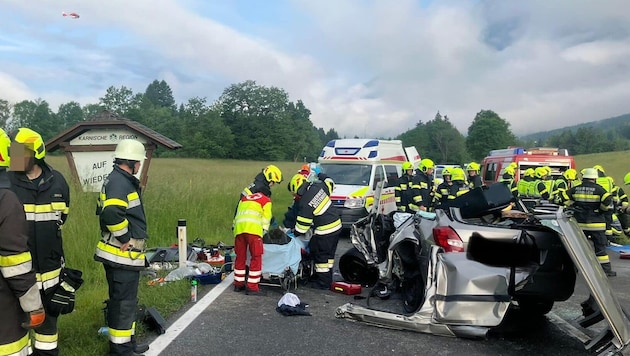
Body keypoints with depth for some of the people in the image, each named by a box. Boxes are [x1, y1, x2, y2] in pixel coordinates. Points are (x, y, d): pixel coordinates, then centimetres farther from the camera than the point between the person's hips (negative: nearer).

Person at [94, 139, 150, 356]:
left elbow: (104, 210, 22)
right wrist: (125, 239, -21)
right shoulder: (120, 182, -19)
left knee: (125, 301, 21)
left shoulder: (119, 180, 14)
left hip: (123, 255, 11)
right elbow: (112, 213, -34)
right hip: (122, 255, -11)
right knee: (123, 303, 0)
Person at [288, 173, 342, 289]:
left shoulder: (305, 203, -19)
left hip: (325, 231, -9)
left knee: (321, 256, 5)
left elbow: (303, 224, -11)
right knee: (329, 254, 19)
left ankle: (323, 282, 13)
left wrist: (295, 232, 6)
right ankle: (328, 278, 30)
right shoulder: (318, 186, 0)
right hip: (336, 225, 9)